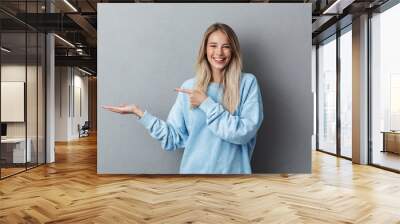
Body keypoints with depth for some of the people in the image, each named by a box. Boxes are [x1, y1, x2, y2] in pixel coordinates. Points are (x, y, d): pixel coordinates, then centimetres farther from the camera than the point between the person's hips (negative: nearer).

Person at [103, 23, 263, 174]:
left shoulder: (247, 83, -7)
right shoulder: (190, 87, -1)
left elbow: (245, 132, -17)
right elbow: (174, 137, -3)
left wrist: (207, 103, -16)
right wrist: (137, 111, -7)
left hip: (232, 170, -1)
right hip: (194, 169, 2)